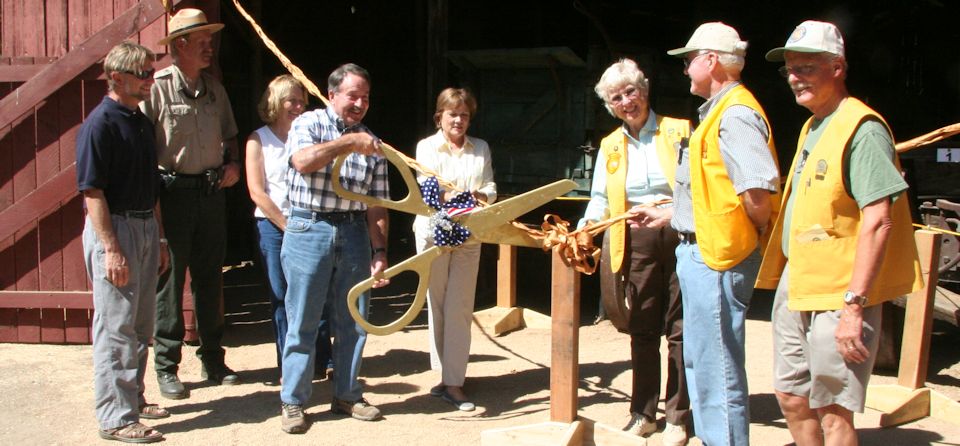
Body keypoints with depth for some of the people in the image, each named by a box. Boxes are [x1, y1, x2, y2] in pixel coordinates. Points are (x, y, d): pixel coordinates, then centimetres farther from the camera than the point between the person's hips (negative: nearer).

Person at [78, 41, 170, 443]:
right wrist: (111, 249, -21)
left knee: (140, 326, 16)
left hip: (146, 227, 9)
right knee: (115, 328, -3)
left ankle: (133, 398, 29)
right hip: (114, 229, -9)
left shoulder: (142, 122, 13)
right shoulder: (99, 124, -13)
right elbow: (92, 191, -17)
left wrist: (159, 238, 17)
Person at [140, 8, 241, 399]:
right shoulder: (157, 88, -9)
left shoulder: (214, 88, 11)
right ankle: (166, 367, 11)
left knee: (210, 278, 13)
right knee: (169, 280, 0)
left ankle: (212, 359, 24)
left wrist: (232, 164, 6)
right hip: (173, 191, -6)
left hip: (212, 190, 6)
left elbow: (229, 135, 23)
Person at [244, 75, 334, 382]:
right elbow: (257, 192, -2)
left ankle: (324, 361, 10)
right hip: (273, 226, -1)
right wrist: (287, 226, -8)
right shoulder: (259, 140, 4)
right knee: (282, 298, 3)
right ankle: (289, 366, 11)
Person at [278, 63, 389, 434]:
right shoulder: (308, 123, 1)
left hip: (354, 234, 4)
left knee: (353, 319, 9)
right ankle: (292, 401, 11)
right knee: (302, 321, 1)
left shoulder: (372, 144, 10)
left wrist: (379, 252, -2)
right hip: (309, 229, -4)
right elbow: (303, 161, -21)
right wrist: (348, 142, -17)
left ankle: (347, 395, 23)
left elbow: (377, 205, 6)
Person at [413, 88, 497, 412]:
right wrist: (450, 197, -32)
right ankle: (446, 374, 15)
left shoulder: (481, 149, 12)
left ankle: (453, 382, 1)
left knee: (460, 307, -1)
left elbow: (491, 189, 5)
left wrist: (479, 195, -19)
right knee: (437, 305, 5)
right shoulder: (427, 146, 3)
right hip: (434, 231, -2)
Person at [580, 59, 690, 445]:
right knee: (642, 330, 9)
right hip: (637, 243, 3)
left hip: (680, 237, -3)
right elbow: (600, 198, 14)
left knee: (680, 329, 3)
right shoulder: (610, 146, 13)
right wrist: (587, 226, -4)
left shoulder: (679, 131, 2)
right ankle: (643, 413, 20)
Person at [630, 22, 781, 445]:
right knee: (698, 361, 20)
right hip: (701, 252, 11)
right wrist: (666, 215, 26)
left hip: (718, 258, -11)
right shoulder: (717, 111, 17)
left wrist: (756, 232, -13)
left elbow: (759, 189, -30)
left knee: (717, 370, -4)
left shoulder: (736, 114, -18)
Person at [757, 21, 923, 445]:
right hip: (795, 287, 9)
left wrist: (854, 305, -24)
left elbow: (877, 221, -21)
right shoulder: (811, 127, 15)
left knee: (832, 410, 0)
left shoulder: (862, 128, -14)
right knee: (792, 397, 15)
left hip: (837, 294, -9)